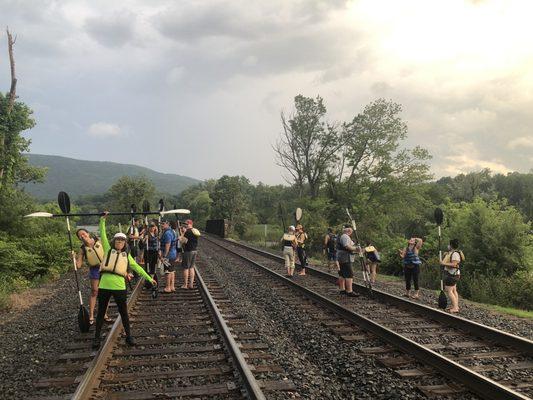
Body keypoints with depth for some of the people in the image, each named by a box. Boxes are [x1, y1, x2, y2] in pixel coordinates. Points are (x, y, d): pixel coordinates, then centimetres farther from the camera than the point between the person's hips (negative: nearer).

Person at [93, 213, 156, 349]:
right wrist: (103, 220, 1)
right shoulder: (108, 250, 10)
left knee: (123, 313, 8)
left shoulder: (127, 255, 13)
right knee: (101, 312, 9)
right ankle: (97, 337, 20)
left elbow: (137, 267, 16)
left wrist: (149, 278, 13)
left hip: (119, 287, 1)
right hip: (104, 286, -1)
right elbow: (103, 235, 7)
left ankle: (128, 336, 21)